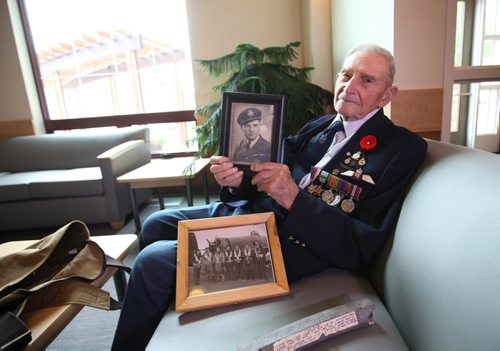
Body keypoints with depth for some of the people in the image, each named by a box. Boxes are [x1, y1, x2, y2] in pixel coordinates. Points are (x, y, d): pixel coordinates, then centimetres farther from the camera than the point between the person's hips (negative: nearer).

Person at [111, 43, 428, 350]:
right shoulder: (320, 126, 10)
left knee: (153, 262, -9)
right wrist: (236, 179, -14)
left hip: (291, 245, -7)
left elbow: (361, 249, -18)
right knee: (156, 225, 13)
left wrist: (294, 199, -28)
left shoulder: (403, 148, -10)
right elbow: (269, 179, 8)